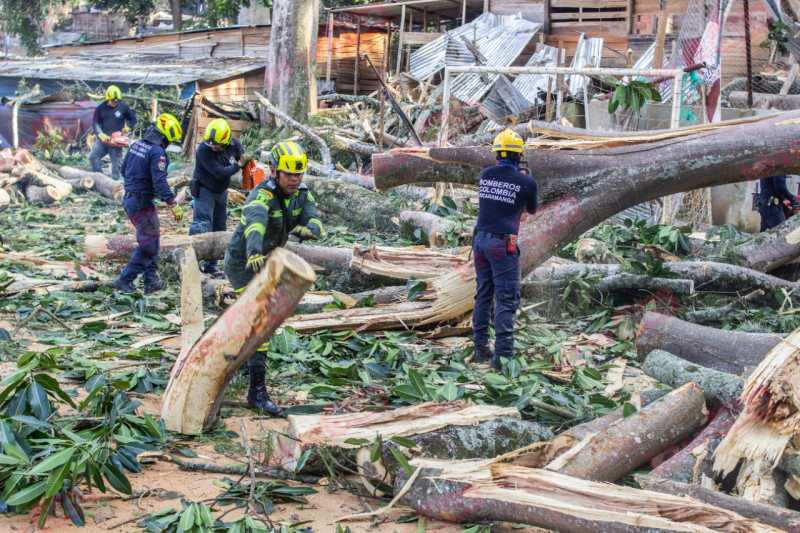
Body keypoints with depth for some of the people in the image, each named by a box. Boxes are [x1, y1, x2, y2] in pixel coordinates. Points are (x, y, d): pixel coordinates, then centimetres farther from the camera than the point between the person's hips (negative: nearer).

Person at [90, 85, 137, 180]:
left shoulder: (123, 107, 3)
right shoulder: (100, 108, 5)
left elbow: (133, 119, 12)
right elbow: (95, 123, 0)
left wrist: (127, 128, -8)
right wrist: (101, 134, -16)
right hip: (103, 139, 2)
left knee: (116, 162, -2)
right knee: (94, 157, -6)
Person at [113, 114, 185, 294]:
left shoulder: (136, 145, 9)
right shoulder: (157, 152, -17)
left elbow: (124, 170, 20)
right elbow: (160, 181, -26)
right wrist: (173, 204, -27)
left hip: (129, 198, 9)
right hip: (142, 203, -9)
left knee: (151, 239, 16)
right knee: (149, 242, -2)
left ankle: (150, 281, 18)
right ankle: (125, 279, -2)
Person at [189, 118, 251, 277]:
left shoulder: (234, 144, -13)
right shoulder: (203, 151, -30)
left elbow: (245, 160, 5)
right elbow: (220, 172, -33)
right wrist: (239, 165, -24)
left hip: (221, 191, 6)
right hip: (204, 191, -6)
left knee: (219, 228, 10)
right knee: (202, 224, -18)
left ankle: (211, 264, 18)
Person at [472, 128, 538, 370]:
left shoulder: (485, 174, 4)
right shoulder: (527, 182, -7)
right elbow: (532, 210, 13)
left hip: (480, 240, 5)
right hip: (503, 244, -5)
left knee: (483, 296, 14)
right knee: (506, 300, -4)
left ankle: (481, 350, 18)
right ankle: (502, 355, -9)